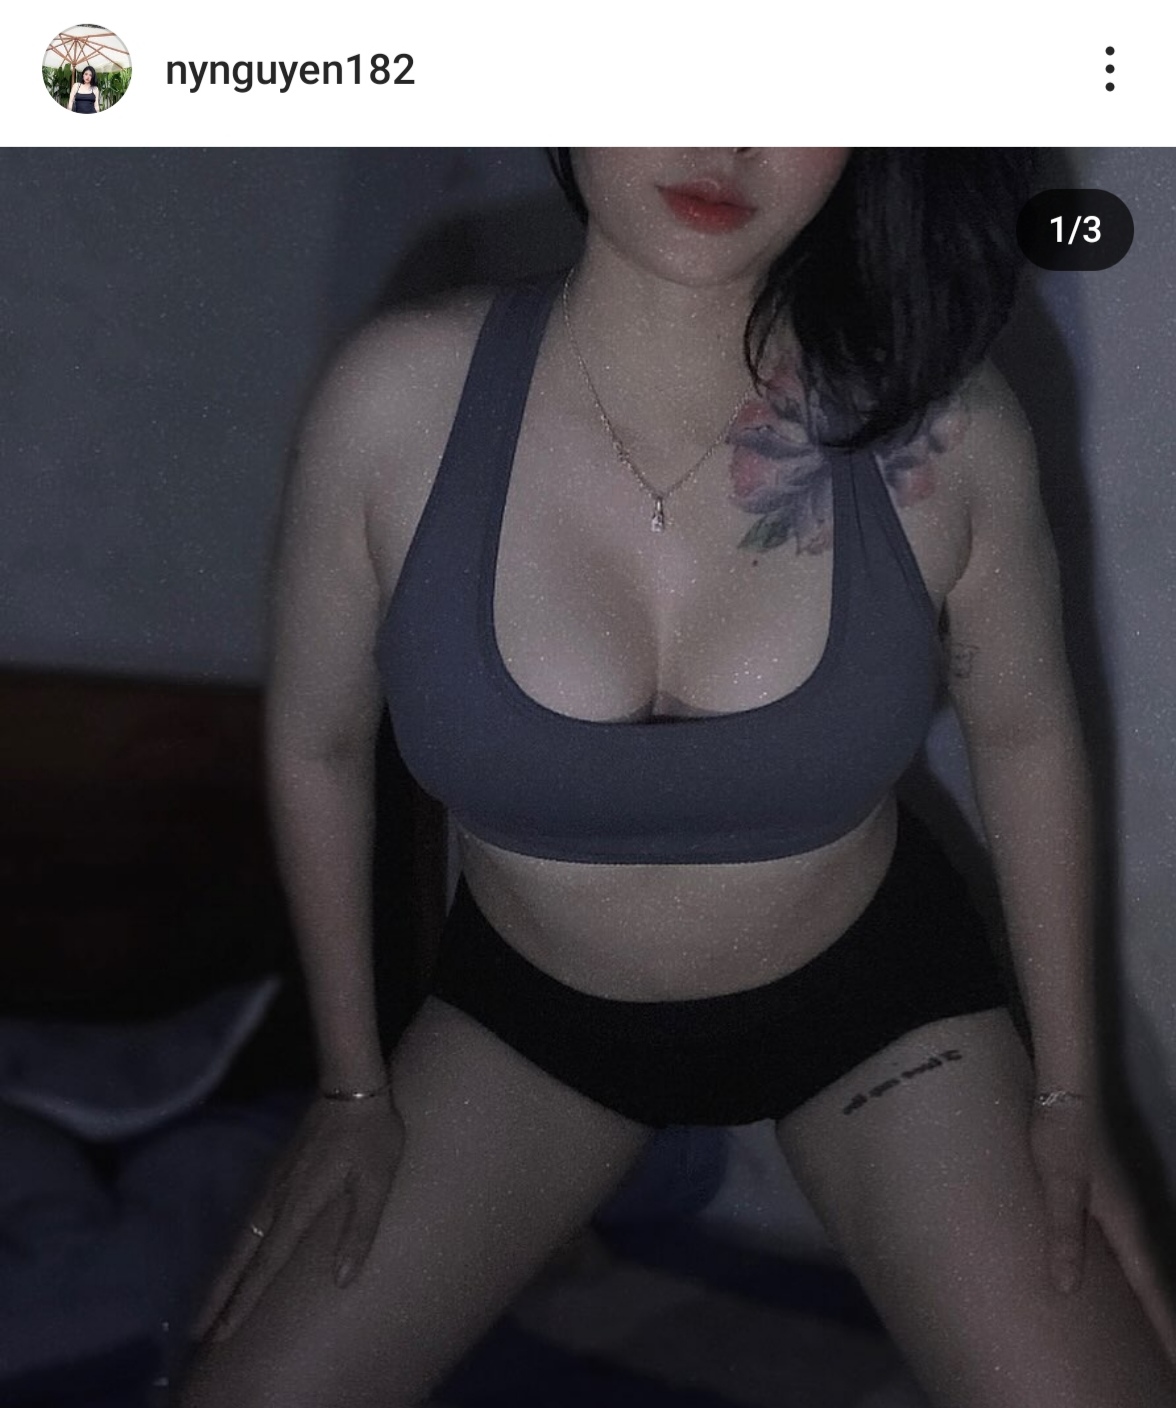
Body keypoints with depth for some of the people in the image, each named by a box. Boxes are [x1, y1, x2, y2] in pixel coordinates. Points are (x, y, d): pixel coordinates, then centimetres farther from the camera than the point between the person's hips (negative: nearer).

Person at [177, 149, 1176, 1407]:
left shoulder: (940, 429, -23)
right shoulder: (402, 399, -23)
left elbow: (1024, 736, -4)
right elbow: (315, 743, -6)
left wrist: (1066, 1091, 2)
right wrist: (352, 1082, 3)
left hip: (867, 1000, 0)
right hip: (530, 1006, 1)